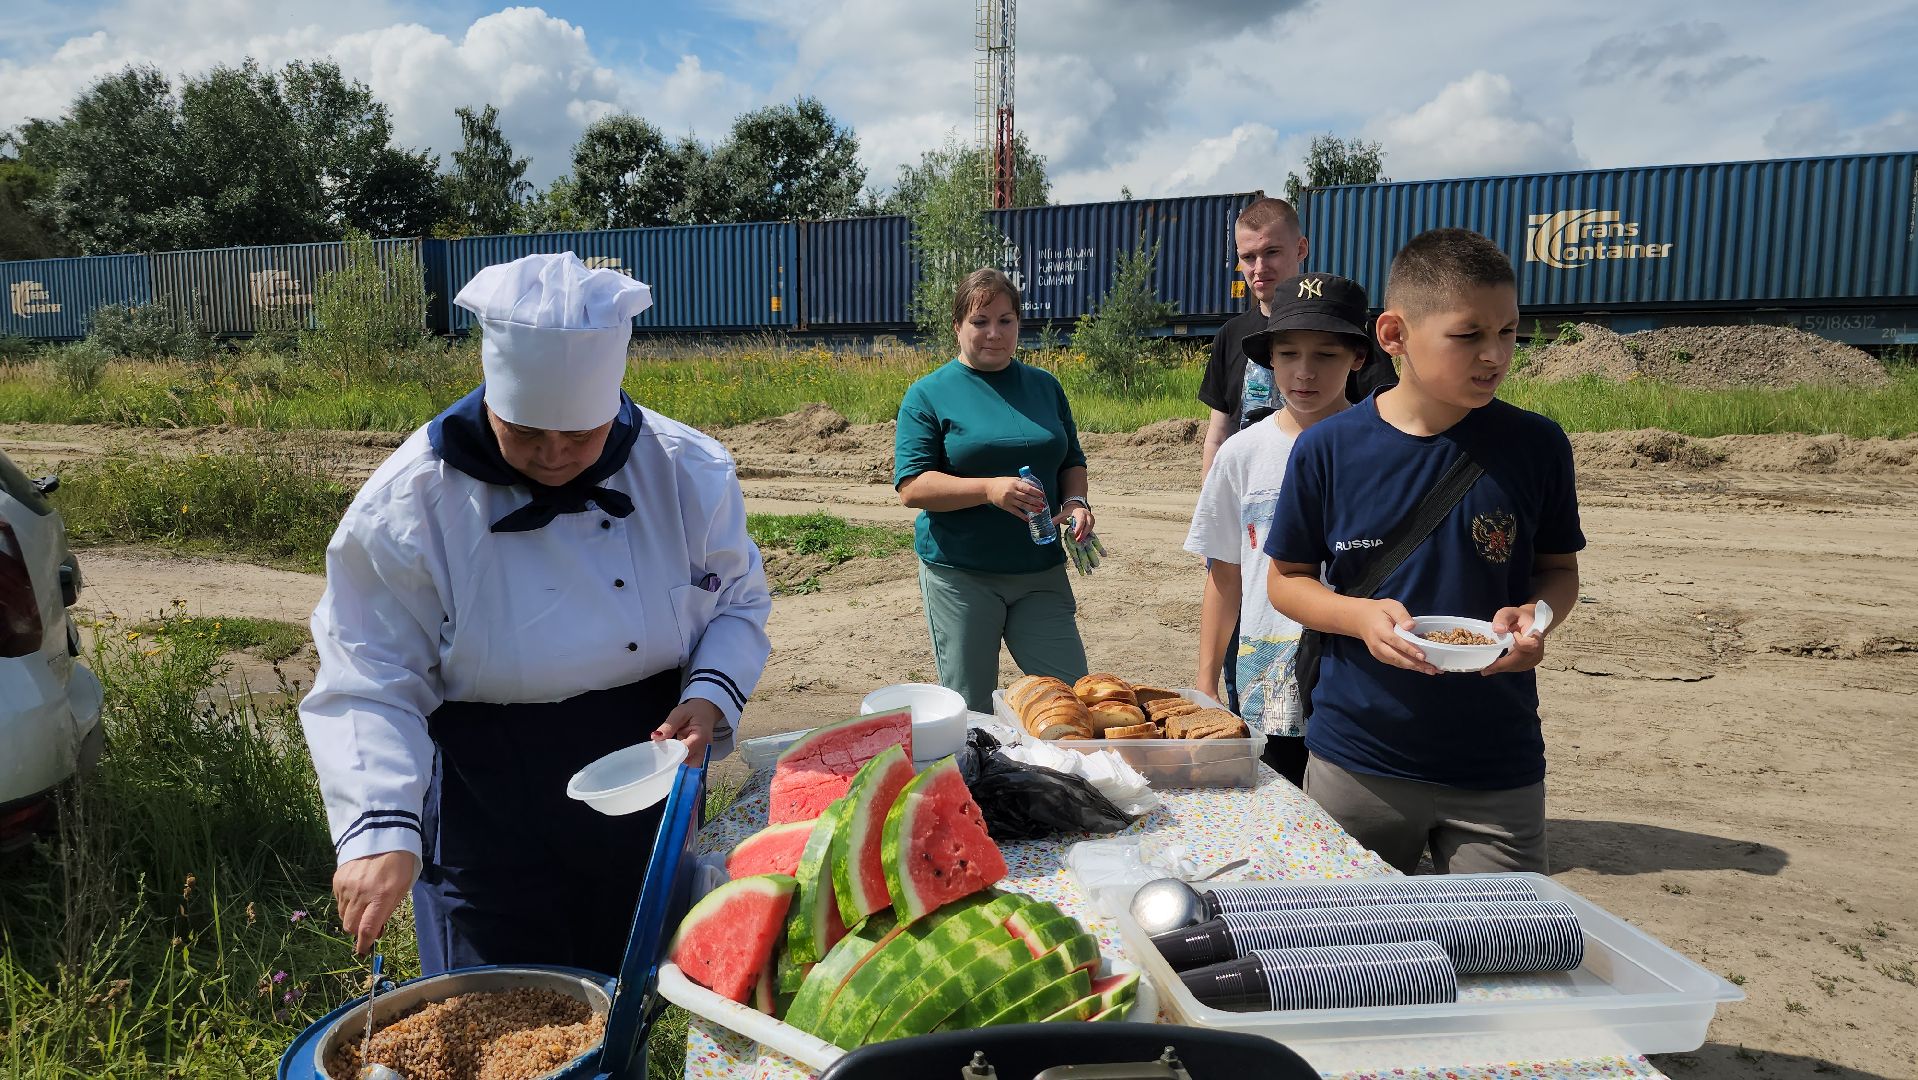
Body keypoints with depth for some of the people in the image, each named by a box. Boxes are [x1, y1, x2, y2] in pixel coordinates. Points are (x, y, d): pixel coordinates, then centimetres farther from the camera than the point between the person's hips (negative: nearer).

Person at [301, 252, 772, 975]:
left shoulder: (688, 472, -9)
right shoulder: (411, 501, -16)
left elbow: (738, 603, 3)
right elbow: (368, 684, -14)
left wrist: (712, 696, -16)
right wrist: (381, 829, -27)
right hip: (489, 826, -2)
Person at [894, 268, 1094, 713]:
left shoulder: (1045, 386, 11)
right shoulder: (929, 395, -2)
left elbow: (1072, 460, 20)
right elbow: (912, 486, -10)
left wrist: (1075, 501, -3)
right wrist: (989, 489, -23)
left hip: (1041, 571, 4)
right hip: (959, 573, -3)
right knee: (970, 710, 6)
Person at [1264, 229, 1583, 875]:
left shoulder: (1536, 447, -5)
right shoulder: (1328, 450, -8)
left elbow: (1559, 570, 8)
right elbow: (1286, 578, 2)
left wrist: (1536, 617, -14)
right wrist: (1361, 615, -17)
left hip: (1498, 772, 0)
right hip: (1355, 762, 0)